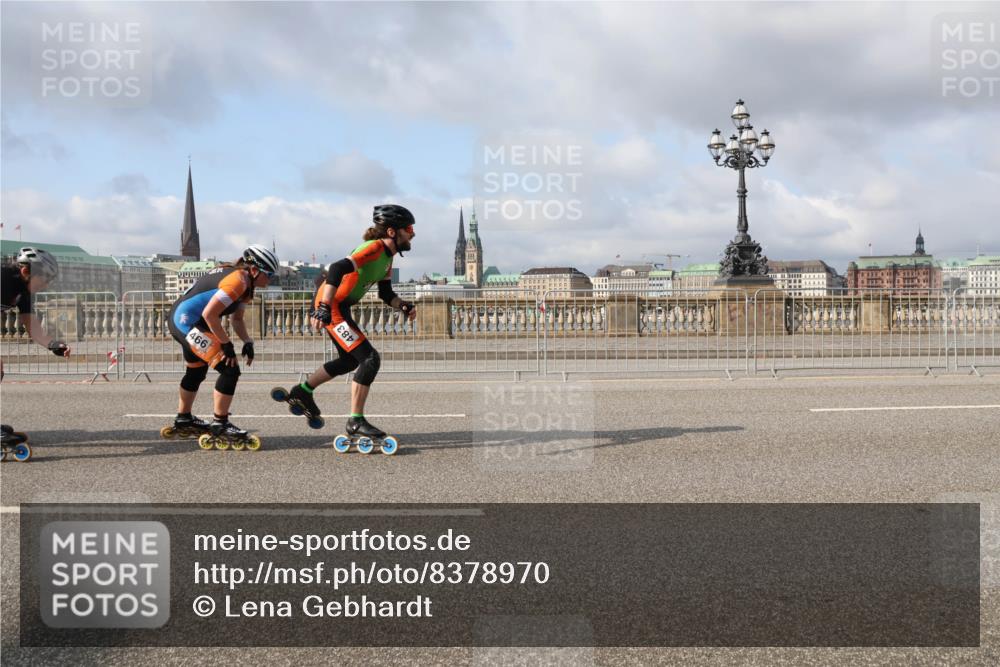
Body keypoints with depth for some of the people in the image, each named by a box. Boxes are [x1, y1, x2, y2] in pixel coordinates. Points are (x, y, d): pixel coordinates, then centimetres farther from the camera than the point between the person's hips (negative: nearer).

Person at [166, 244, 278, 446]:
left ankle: (183, 420, 45)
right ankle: (220, 424, -3)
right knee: (230, 369, -13)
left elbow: (237, 318, 15)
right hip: (188, 322, -11)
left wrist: (247, 342, -1)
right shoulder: (238, 280, -21)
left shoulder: (245, 284, 10)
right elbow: (209, 314, -26)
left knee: (197, 371, 28)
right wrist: (227, 345, -18)